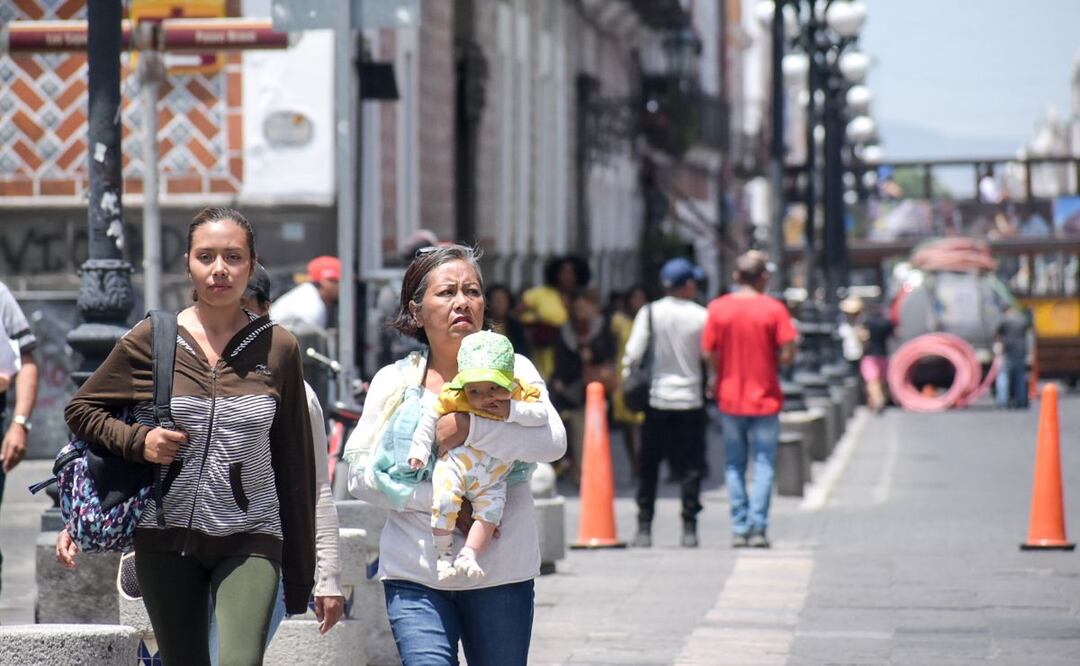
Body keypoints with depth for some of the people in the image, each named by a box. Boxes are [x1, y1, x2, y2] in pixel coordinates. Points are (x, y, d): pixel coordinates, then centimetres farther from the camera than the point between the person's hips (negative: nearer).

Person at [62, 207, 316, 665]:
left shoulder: (277, 348, 2)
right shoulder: (149, 341, 1)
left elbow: (294, 461, 7)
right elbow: (80, 409, 12)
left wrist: (300, 570, 8)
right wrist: (137, 441, -9)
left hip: (249, 540, -1)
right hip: (166, 540, 1)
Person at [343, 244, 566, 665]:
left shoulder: (512, 370, 5)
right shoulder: (394, 381, 7)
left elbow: (553, 441, -11)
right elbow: (360, 472, -2)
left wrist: (470, 428, -21)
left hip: (501, 572, 1)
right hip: (416, 577, -1)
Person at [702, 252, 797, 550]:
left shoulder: (718, 308, -2)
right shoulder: (774, 309, -8)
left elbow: (709, 354, -3)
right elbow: (788, 354, -11)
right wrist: (770, 363, 9)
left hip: (729, 398, 2)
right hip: (765, 397, -2)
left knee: (734, 464, 10)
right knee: (764, 463, 3)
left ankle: (739, 529, 6)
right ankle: (758, 528, -6)